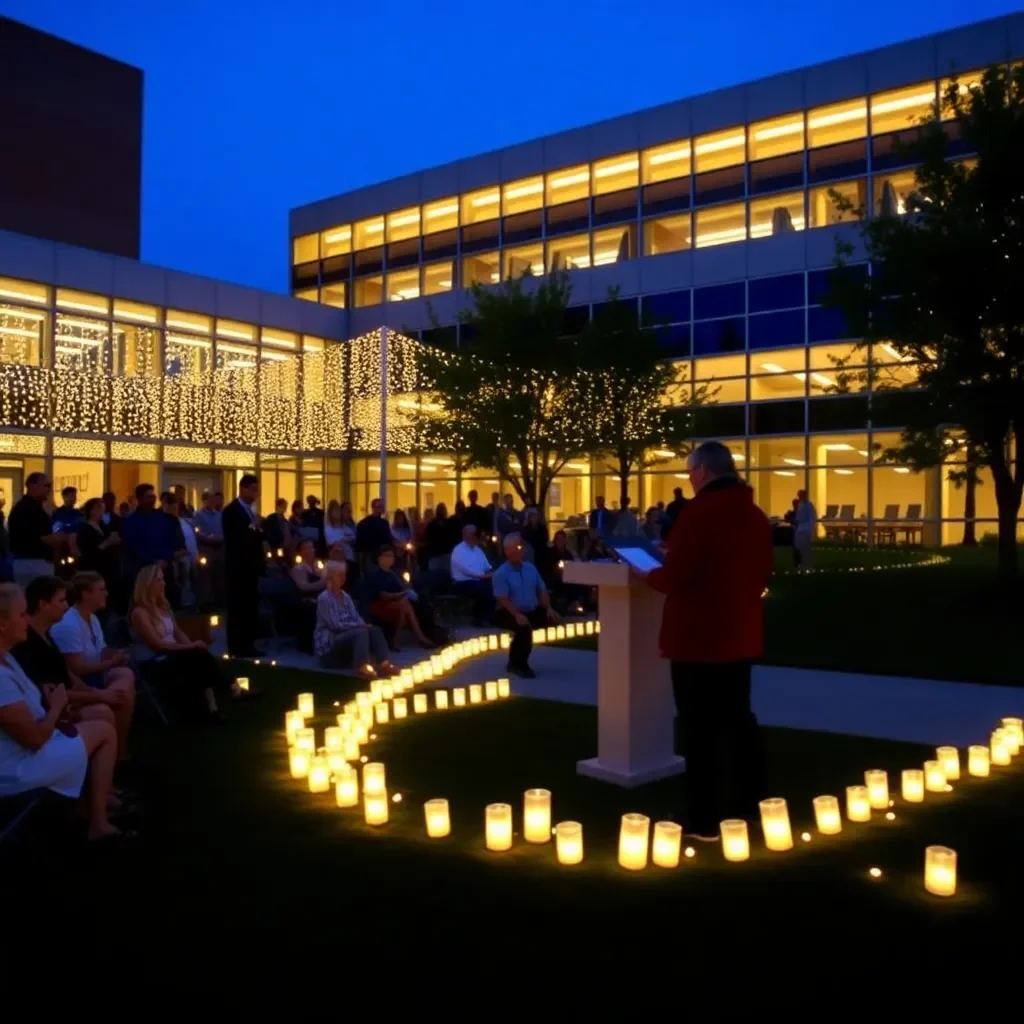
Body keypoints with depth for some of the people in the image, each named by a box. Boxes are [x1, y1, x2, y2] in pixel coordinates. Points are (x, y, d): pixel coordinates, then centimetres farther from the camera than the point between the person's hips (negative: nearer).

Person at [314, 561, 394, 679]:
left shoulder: (345, 596, 14)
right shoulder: (324, 598, -12)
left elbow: (356, 618, 8)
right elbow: (335, 625, -19)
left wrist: (363, 625, -14)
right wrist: (359, 626, -17)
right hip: (328, 645, -8)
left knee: (375, 630, -14)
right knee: (361, 632, -31)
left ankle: (384, 664, -33)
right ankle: (362, 667, -51)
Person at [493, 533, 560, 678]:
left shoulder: (530, 568, 9)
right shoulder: (501, 574, -10)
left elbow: (542, 590, 11)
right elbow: (502, 600, -19)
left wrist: (549, 608, -6)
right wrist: (517, 615, -32)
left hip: (533, 611, 8)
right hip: (510, 613, -8)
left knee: (553, 618, -10)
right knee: (525, 627, -36)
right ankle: (518, 663, -11)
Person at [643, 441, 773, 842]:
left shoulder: (699, 512, -17)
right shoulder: (755, 515, 8)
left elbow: (674, 579, -20)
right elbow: (761, 576, 16)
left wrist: (650, 575, -1)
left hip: (698, 638, -8)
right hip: (741, 636, 8)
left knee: (700, 729, 1)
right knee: (737, 719, 18)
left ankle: (703, 820, 8)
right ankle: (748, 805, 28)